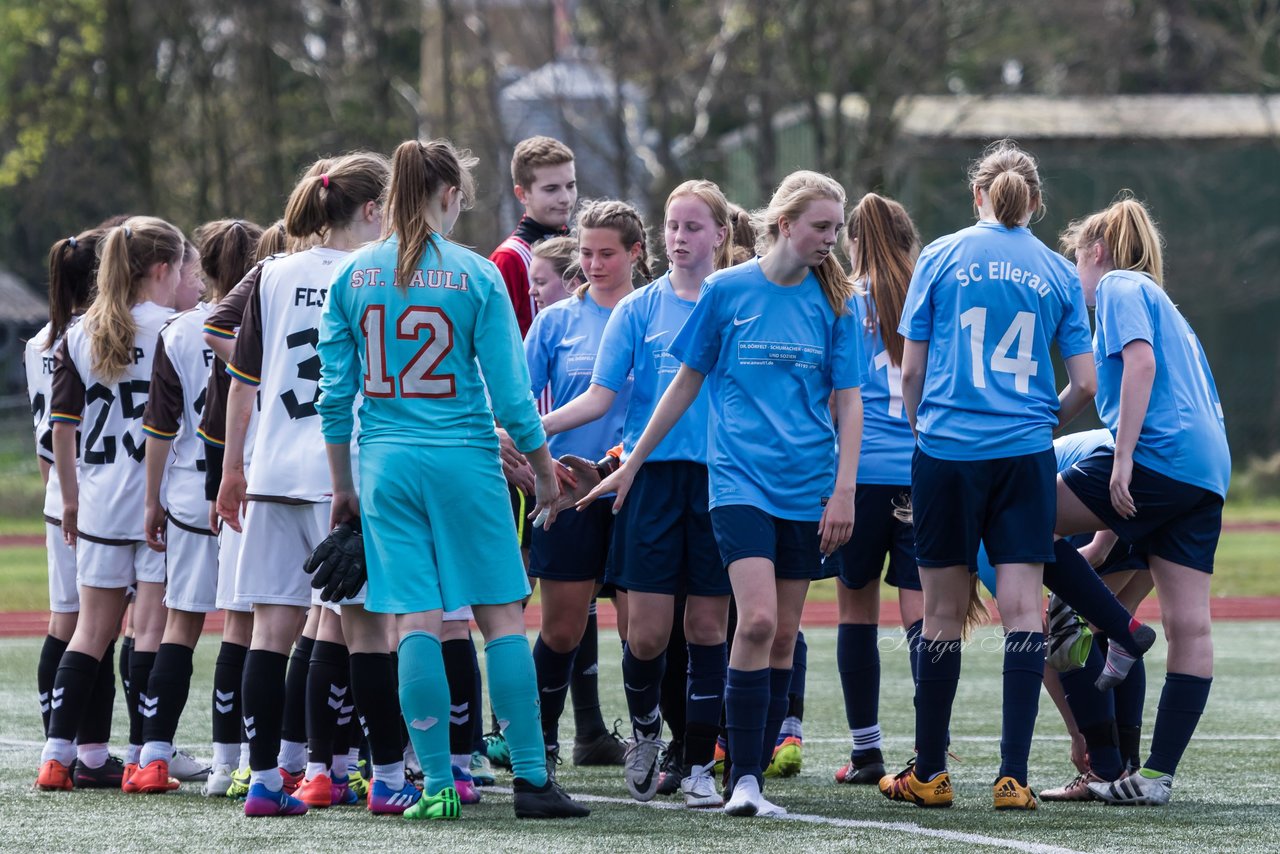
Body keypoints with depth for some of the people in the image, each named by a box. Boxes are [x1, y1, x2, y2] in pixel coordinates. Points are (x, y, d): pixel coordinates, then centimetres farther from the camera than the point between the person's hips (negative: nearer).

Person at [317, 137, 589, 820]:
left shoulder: (353, 276, 3)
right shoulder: (476, 276, -5)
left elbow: (335, 392, 5)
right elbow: (510, 392, -4)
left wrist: (342, 484, 15)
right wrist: (545, 473, 8)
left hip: (384, 463, 3)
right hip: (464, 459, -3)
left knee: (416, 623, 3)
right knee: (502, 618, 3)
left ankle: (437, 784, 1)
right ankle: (531, 778, 2)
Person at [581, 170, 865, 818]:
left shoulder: (832, 301, 5)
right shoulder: (726, 291, -1)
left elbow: (848, 401, 7)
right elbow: (686, 383, 9)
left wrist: (844, 490, -2)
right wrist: (631, 463, 12)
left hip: (808, 489, 3)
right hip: (741, 479, -3)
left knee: (782, 635, 4)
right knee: (756, 619, -18)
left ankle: (755, 775, 12)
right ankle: (743, 781, -14)